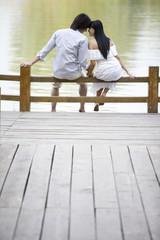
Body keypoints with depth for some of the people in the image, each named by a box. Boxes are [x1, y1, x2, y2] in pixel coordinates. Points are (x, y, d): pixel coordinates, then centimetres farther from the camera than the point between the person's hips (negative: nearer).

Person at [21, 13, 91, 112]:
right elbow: (82, 61, -12)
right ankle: (82, 108, 41)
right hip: (72, 73, -3)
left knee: (56, 86, 38)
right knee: (83, 81, 34)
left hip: (58, 72, 3)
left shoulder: (59, 33, -1)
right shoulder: (83, 39, -13)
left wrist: (31, 63, 6)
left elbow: (45, 50, 1)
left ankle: (53, 110, 38)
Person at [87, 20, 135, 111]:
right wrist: (128, 73, 5)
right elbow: (117, 57, 3)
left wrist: (89, 73, 10)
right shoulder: (109, 40, 6)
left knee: (98, 77, 36)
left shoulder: (91, 43, -7)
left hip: (103, 72, -3)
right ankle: (104, 93, 25)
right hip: (117, 71, 3)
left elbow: (93, 63, -10)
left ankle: (97, 102, 29)